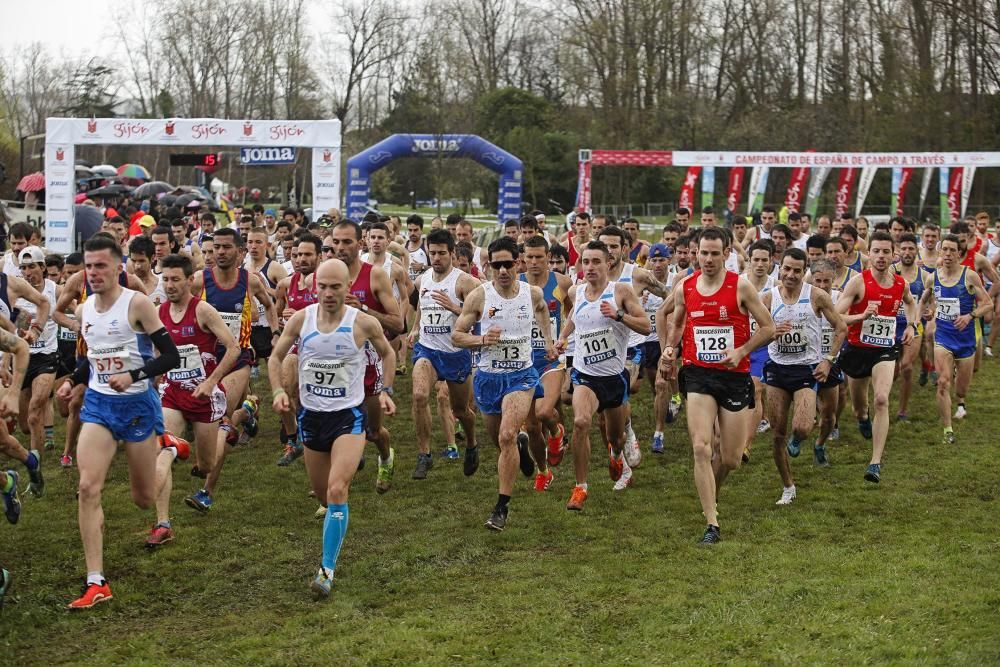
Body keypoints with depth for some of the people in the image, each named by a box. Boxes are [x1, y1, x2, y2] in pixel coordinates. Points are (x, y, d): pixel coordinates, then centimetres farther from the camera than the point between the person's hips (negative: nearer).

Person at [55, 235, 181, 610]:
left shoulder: (137, 304, -13)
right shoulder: (83, 311, 5)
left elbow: (171, 357, -14)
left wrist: (133, 376, -27)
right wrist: (73, 381, 5)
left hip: (137, 404, -4)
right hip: (98, 404, 4)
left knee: (144, 499, 9)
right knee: (88, 487, -15)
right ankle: (96, 583, -13)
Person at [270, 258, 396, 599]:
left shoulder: (364, 324, -11)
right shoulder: (301, 319, -5)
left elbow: (388, 354, 9)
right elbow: (276, 357, 8)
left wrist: (384, 391, 2)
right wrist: (278, 391, -7)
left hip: (349, 416, -4)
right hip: (311, 415, 4)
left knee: (337, 491, -20)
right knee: (322, 493, 15)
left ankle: (328, 570, -16)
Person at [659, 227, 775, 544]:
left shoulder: (741, 286, -6)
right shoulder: (684, 288, 2)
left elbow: (768, 327, -2)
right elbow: (676, 322, 21)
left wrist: (741, 351, -15)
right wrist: (668, 348, 3)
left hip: (735, 376, -1)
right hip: (698, 375, 1)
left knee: (730, 460, 4)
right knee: (701, 449, -14)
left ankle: (710, 492, 39)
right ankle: (712, 524, -8)